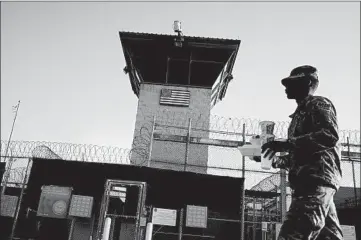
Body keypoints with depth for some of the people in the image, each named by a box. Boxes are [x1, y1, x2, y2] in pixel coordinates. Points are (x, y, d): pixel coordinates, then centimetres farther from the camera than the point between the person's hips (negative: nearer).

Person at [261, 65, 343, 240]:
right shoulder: (302, 112, 28)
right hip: (309, 181, 10)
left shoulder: (318, 104, 2)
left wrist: (286, 144, -22)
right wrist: (275, 160, 13)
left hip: (317, 179, -10)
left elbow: (329, 135, -17)